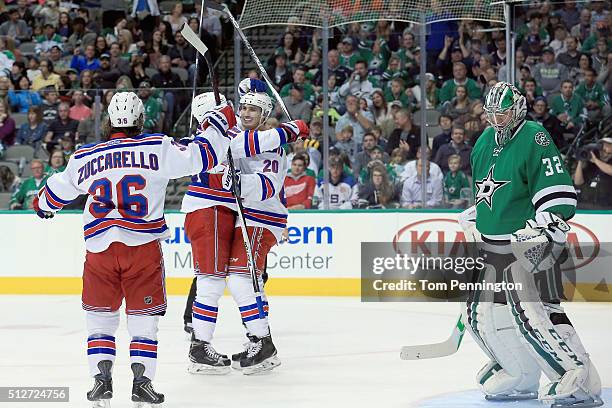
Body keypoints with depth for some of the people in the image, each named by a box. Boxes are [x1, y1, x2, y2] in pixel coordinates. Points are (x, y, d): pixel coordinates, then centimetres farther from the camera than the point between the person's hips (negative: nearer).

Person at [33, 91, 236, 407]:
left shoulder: (84, 157, 9)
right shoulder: (157, 148, -2)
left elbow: (57, 191, 24)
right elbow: (199, 157, -3)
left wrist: (42, 204, 46)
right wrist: (219, 123, 13)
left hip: (100, 249, 2)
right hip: (143, 245, -2)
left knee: (100, 314, 15)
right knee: (144, 316, 7)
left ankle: (101, 376, 6)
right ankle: (142, 379, -3)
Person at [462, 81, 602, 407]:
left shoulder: (534, 138, -13)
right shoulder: (485, 142, 14)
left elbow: (557, 190, -19)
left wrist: (548, 225, -26)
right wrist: (473, 221, 28)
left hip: (527, 241, -9)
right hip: (490, 242, 9)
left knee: (531, 311, -21)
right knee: (482, 312, 7)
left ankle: (581, 381, -18)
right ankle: (521, 378, 23)